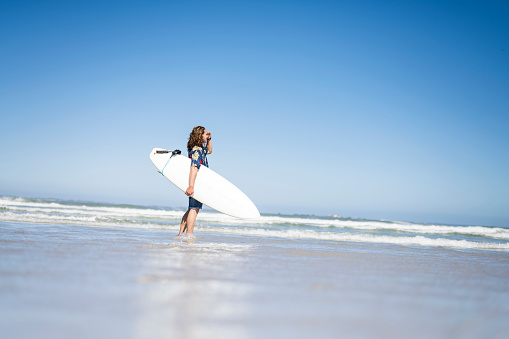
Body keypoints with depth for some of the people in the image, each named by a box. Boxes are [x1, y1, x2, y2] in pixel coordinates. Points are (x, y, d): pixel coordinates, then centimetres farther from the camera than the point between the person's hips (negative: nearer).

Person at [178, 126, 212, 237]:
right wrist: (191, 186, -39)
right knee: (194, 209, -9)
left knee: (191, 209, 14)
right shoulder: (197, 150, -16)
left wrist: (209, 139, 20)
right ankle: (189, 234, -8)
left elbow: (209, 151, 38)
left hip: (195, 184, 10)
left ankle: (180, 234, 16)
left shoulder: (199, 149, 15)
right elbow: (194, 168, -29)